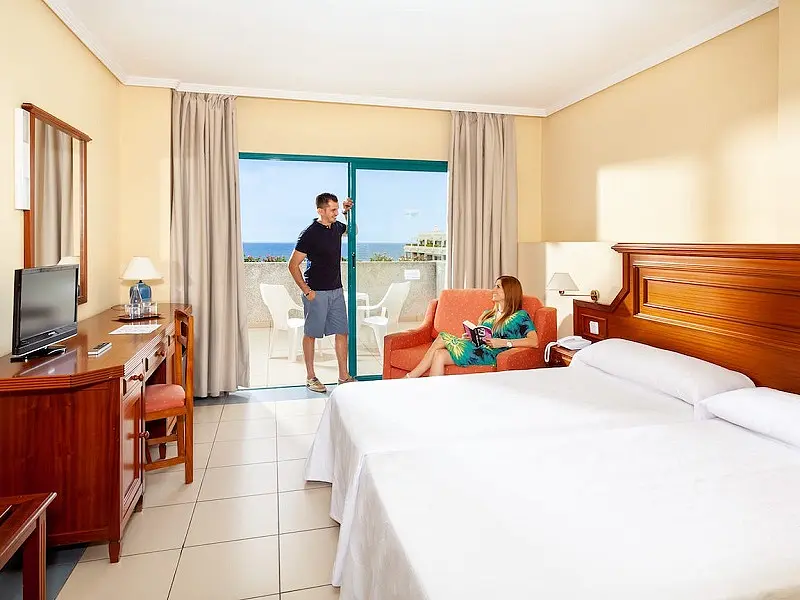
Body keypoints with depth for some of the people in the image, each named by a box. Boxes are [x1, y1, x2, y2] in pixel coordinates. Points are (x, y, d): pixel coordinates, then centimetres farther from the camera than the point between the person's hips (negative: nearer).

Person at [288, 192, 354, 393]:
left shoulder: (337, 227, 7)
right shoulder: (309, 233, -13)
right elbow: (293, 265, -11)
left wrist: (348, 212, 13)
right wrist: (306, 290, -13)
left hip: (336, 290, 7)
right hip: (316, 292, -6)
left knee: (342, 332, 7)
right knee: (311, 334, 5)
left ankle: (343, 376, 17)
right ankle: (310, 377, 15)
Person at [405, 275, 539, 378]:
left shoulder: (520, 316, 5)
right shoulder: (487, 314, 27)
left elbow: (534, 342, -10)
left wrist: (504, 342, -18)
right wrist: (466, 337, 0)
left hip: (490, 354, -7)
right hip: (475, 349, 7)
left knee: (442, 338, -21)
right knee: (439, 354, -22)